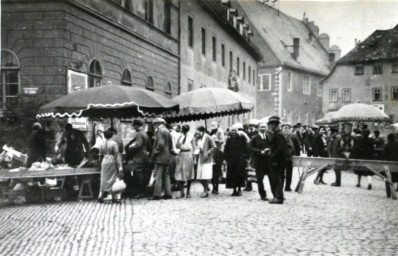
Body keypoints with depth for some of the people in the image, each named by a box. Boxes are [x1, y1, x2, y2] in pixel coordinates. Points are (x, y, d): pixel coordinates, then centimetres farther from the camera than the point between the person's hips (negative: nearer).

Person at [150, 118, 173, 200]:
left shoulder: (159, 131, -10)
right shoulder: (168, 131, 16)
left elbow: (160, 143, -20)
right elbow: (171, 145, 18)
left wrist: (155, 153, -13)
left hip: (160, 157, -9)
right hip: (167, 157, 9)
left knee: (158, 176, -7)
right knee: (166, 175, 11)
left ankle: (157, 194, -8)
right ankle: (168, 193, 11)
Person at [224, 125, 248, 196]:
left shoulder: (241, 138, 1)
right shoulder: (229, 140, 9)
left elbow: (245, 148, 1)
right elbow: (226, 150, 9)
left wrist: (245, 157, -5)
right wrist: (225, 159, 2)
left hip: (240, 160, -2)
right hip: (231, 160, 3)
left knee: (240, 174, -2)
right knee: (232, 175, 2)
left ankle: (239, 189, 9)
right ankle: (234, 190, 10)